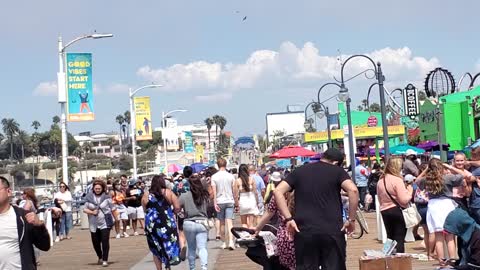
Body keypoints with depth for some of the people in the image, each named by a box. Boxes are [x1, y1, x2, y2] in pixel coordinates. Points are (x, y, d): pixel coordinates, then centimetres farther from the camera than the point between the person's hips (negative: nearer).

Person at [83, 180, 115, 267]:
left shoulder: (106, 197, -5)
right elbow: (85, 209, 2)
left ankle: (105, 260, -2)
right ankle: (100, 257, 37)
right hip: (94, 224, 3)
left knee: (105, 241, -11)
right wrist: (92, 212, -15)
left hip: (105, 223, -3)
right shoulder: (89, 197, -1)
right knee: (95, 242, 11)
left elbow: (113, 208, 0)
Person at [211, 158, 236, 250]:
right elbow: (234, 190, 4)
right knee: (229, 222, -6)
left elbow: (214, 191, -7)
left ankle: (224, 242, 17)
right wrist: (236, 201, 15)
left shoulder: (214, 177, -3)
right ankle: (231, 241, -21)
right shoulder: (230, 176, 0)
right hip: (229, 201, 0)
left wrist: (215, 203, -7)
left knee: (222, 223, 11)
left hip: (220, 202, 0)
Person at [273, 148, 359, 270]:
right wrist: (351, 219, -6)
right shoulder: (338, 171, 4)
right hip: (332, 231, -2)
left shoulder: (299, 171, 13)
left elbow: (277, 191, 3)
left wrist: (288, 218, -1)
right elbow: (353, 190, -14)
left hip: (304, 232, 2)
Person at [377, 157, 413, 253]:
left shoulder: (381, 181, 4)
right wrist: (410, 191, -4)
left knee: (390, 238, 15)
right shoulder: (397, 180, -16)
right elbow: (404, 200, -18)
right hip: (397, 211, -6)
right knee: (399, 239, -1)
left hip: (384, 211, 6)